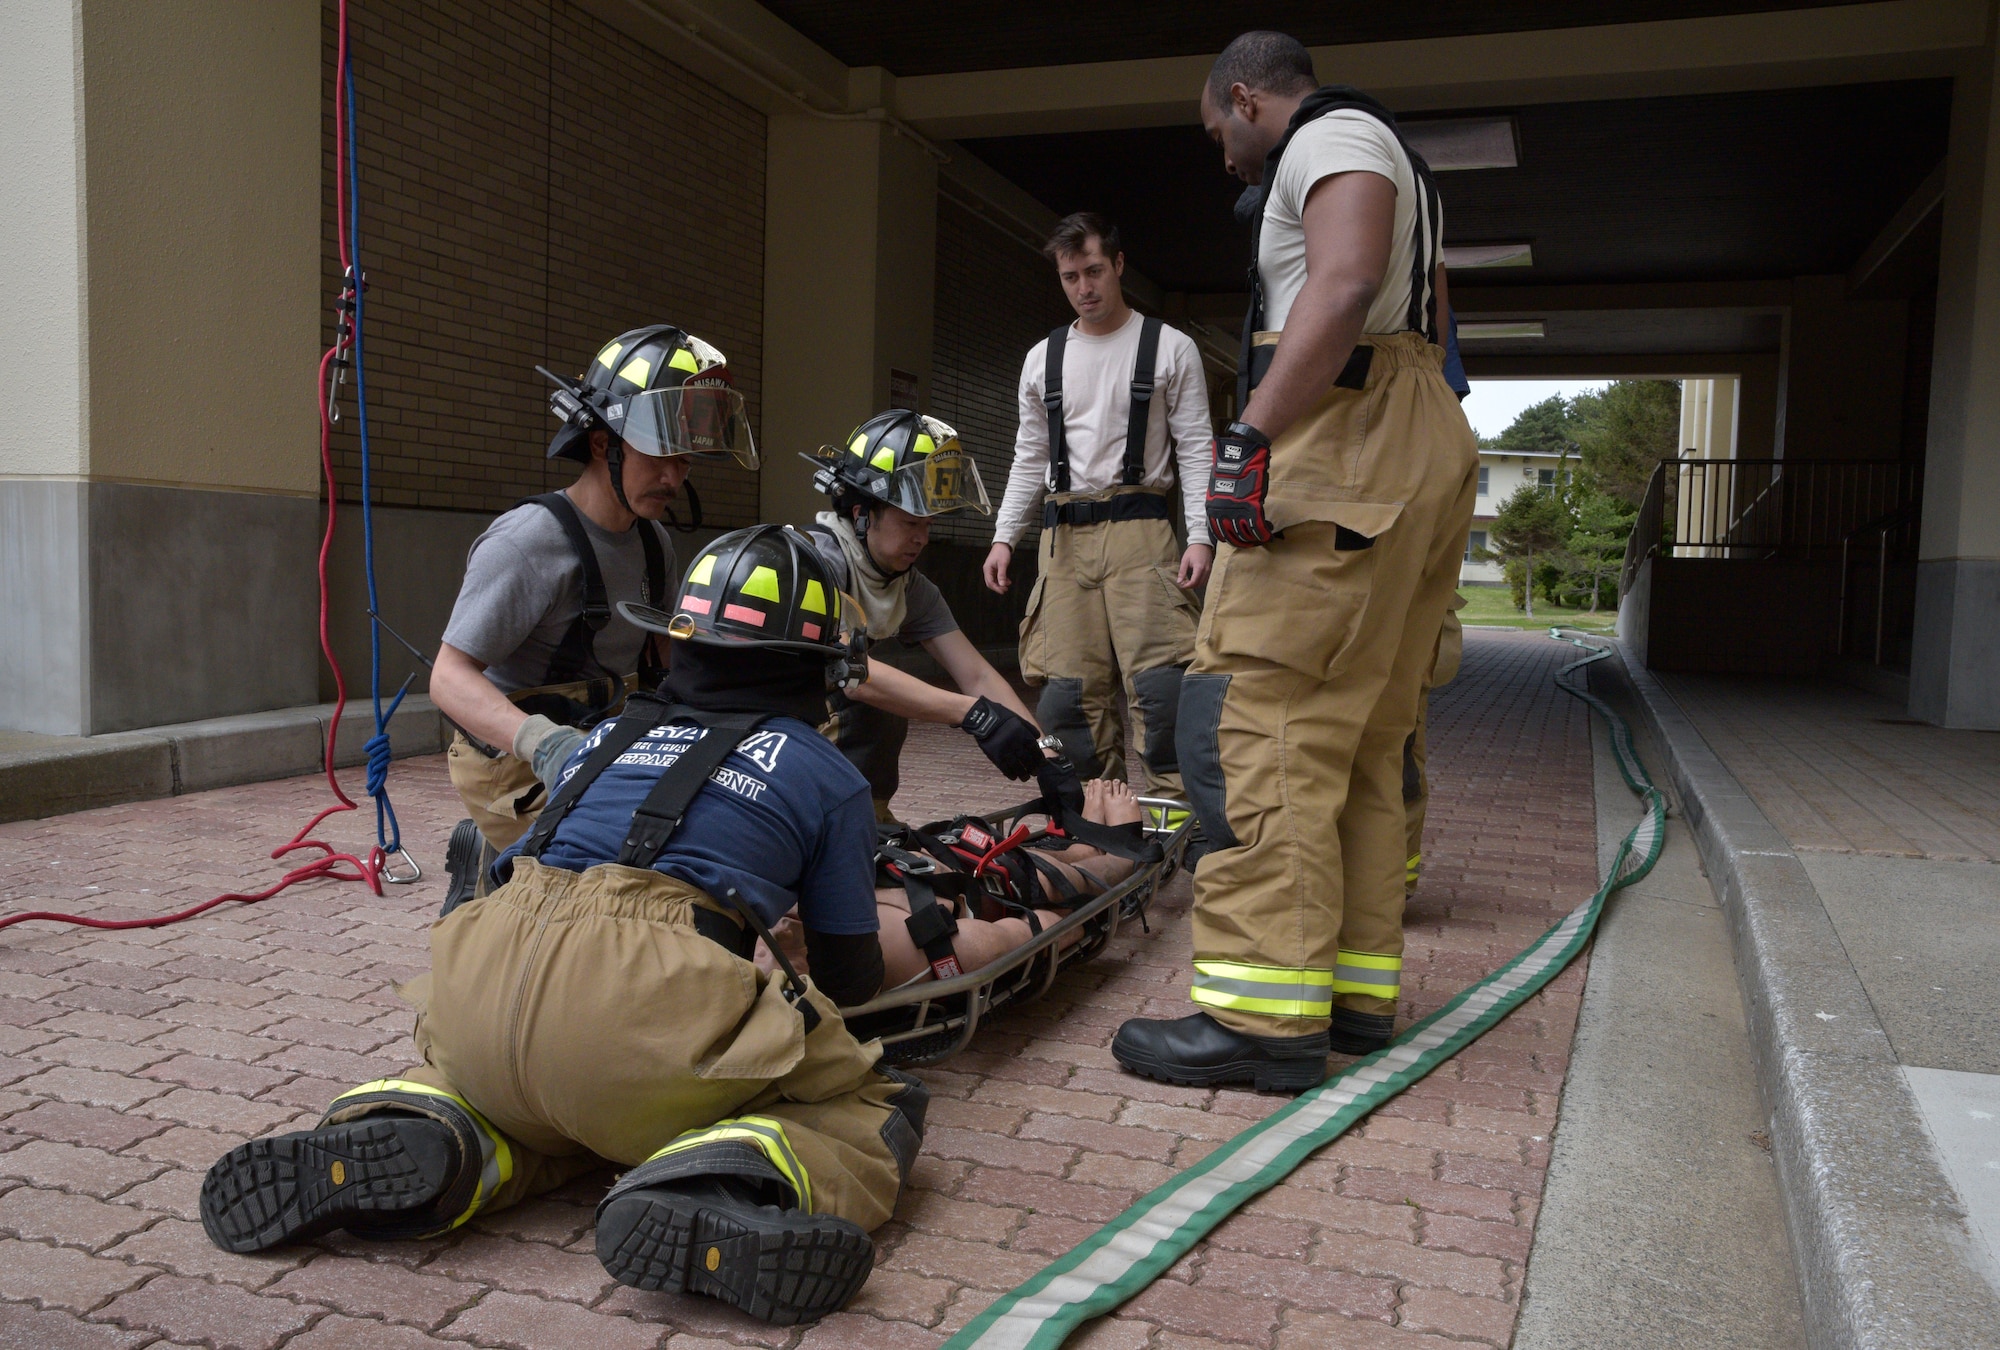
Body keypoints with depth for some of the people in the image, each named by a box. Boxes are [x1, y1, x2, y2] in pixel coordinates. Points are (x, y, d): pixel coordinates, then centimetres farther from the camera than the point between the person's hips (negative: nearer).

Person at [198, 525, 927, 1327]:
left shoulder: (603, 738, 28)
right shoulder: (828, 776, 17)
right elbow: (851, 979, 23)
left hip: (475, 1004, 5)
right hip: (644, 1013, -5)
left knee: (556, 1114, 37)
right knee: (874, 1110, 14)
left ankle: (420, 1141, 4)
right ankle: (717, 1197, -17)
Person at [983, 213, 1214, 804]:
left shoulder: (1171, 348, 5)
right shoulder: (1042, 358, 16)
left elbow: (1195, 450, 1)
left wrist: (1199, 535, -11)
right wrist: (1003, 537, 7)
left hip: (1140, 529, -4)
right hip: (1064, 534, 4)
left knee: (1157, 678, -14)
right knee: (1068, 688, -1)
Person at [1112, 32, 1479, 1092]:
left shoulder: (1329, 135, 0)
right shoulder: (1385, 161, 31)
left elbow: (1344, 287, -20)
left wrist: (1251, 436, -27)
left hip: (1345, 446, -11)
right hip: (1420, 464, 11)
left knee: (1256, 725, -14)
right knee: (1360, 741, 10)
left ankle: (1266, 1014, -15)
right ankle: (1357, 993, 15)